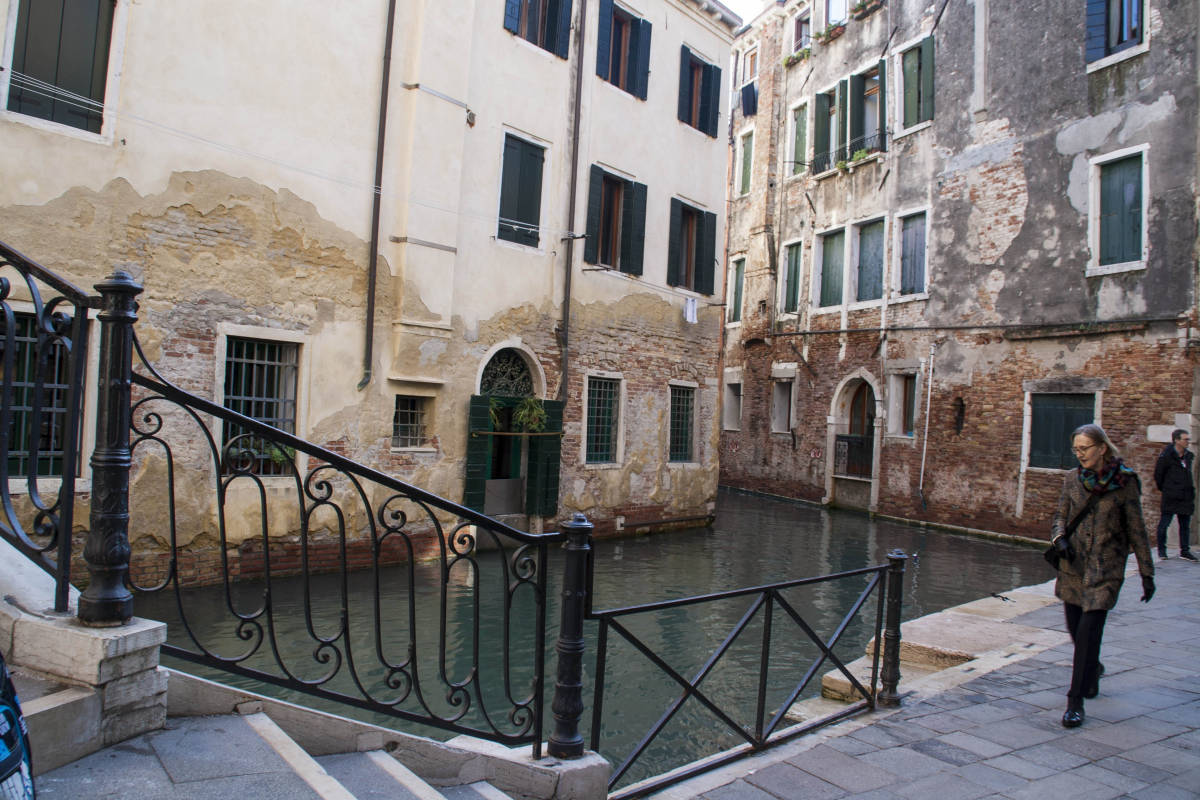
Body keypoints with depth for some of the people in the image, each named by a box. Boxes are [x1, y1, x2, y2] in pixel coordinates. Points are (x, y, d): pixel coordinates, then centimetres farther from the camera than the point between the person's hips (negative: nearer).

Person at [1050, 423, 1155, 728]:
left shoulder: (1124, 482, -6)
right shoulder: (1073, 479, 3)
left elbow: (1136, 530, -1)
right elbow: (1061, 515, 11)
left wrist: (1147, 574, 2)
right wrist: (1059, 537, -10)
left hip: (1106, 568, -4)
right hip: (1073, 564, 4)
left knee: (1089, 630, -10)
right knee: (1075, 627, 12)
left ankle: (1075, 702, -2)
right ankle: (1093, 669, 44)